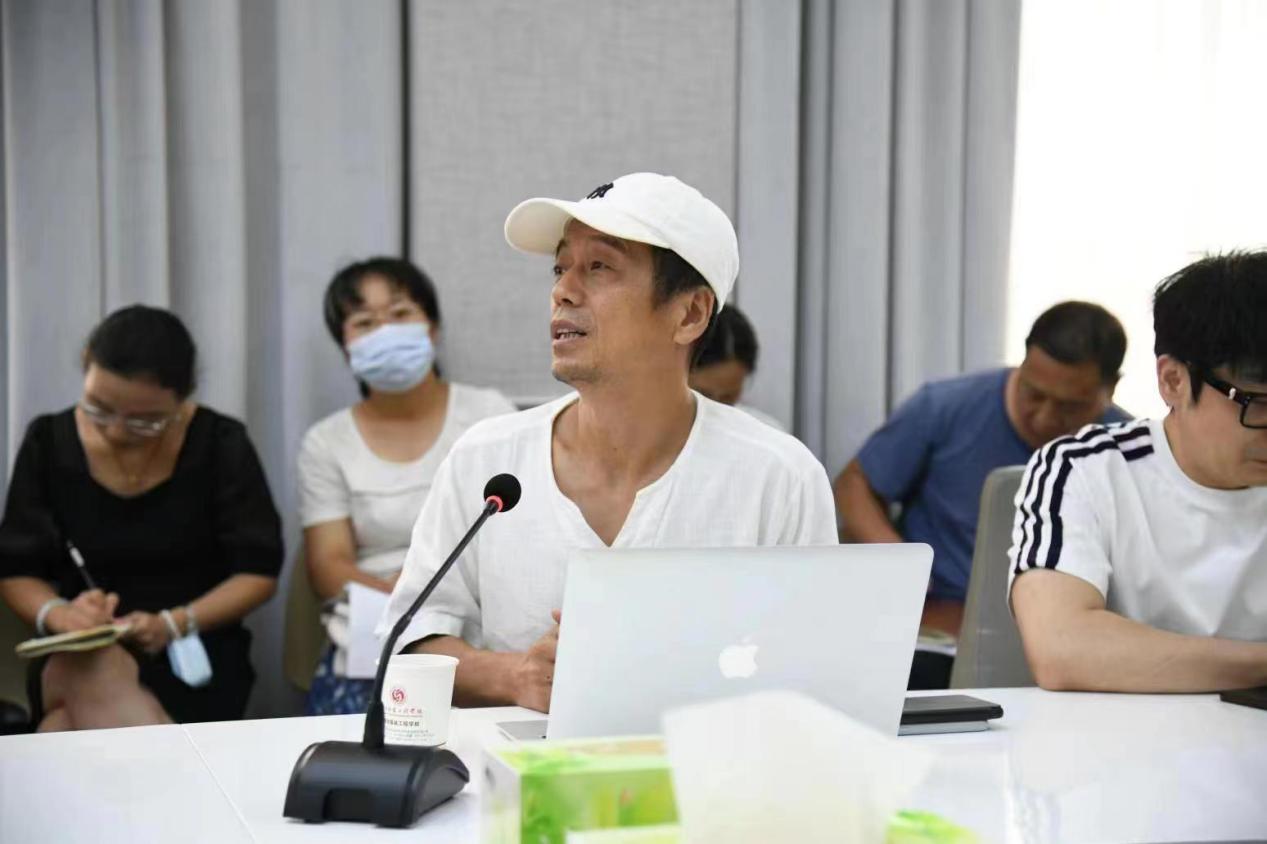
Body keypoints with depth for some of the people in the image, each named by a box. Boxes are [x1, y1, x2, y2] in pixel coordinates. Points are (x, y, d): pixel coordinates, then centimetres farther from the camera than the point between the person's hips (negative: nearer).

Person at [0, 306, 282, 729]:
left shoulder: (220, 445, -5)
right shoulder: (49, 443, 1)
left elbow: (258, 570, -2)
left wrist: (174, 624, -18)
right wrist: (56, 614, -17)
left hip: (193, 653, -3)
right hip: (73, 656, 3)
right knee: (89, 673, -35)